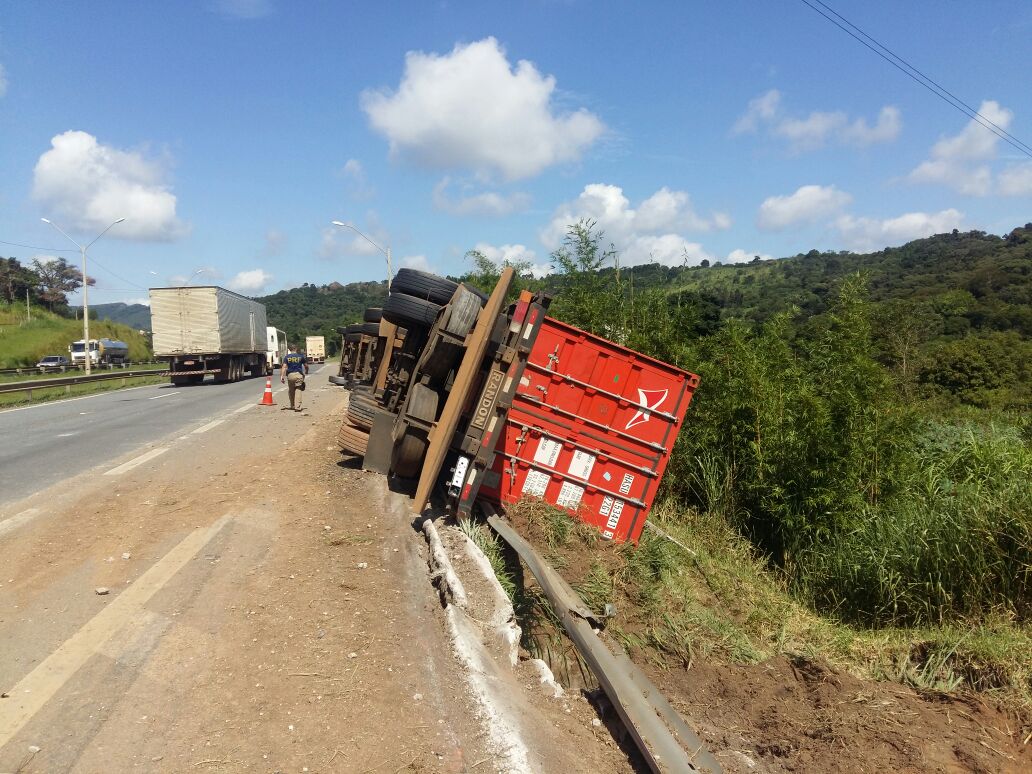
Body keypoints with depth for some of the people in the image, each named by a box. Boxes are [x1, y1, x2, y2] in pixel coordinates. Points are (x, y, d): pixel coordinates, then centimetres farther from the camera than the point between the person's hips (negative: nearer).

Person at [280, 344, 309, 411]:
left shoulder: (287, 357, 5)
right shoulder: (300, 356, 5)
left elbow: (284, 367, -4)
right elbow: (306, 366, 13)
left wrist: (282, 376, -8)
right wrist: (306, 371, 31)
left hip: (290, 375, 2)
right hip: (298, 374, -2)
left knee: (291, 391, 16)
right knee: (298, 391, -5)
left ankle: (292, 406, 24)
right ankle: (298, 407, -16)